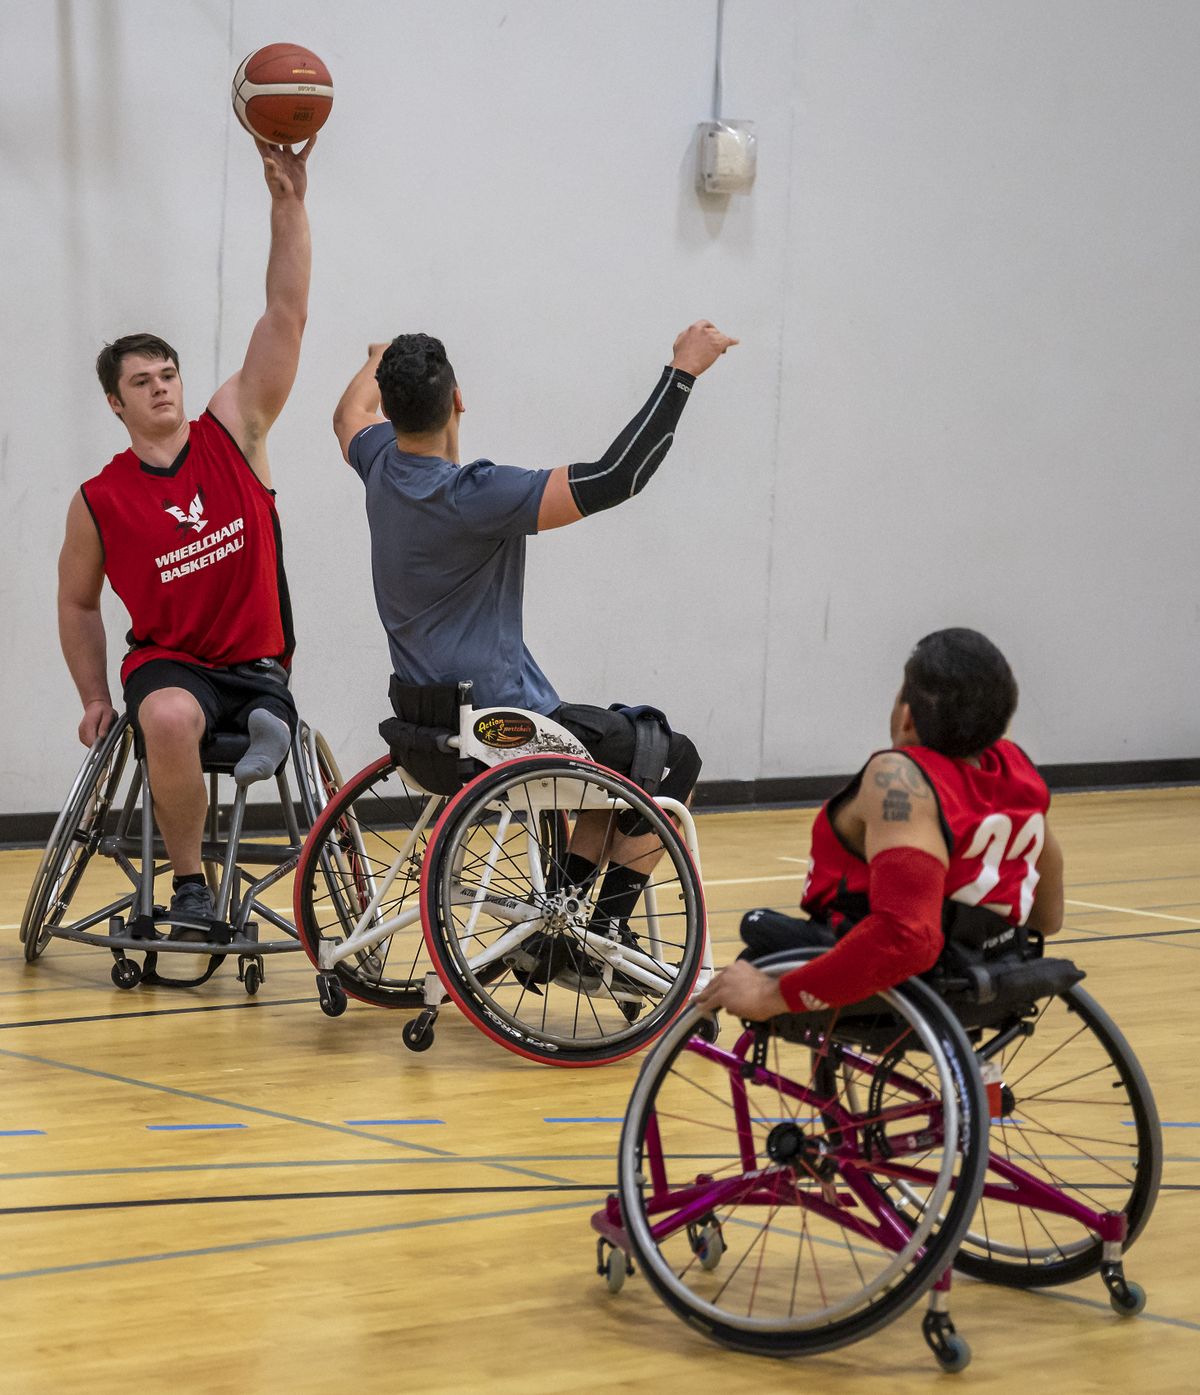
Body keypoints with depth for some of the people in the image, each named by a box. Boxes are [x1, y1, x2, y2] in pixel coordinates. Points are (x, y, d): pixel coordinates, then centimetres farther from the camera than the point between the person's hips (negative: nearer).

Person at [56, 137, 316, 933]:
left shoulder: (233, 434, 1)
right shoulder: (100, 502, 0)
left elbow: (287, 314, -7)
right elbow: (77, 604, 15)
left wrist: (289, 202, -16)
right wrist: (95, 698, 4)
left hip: (258, 664, 0)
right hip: (168, 662, 0)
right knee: (168, 719, -38)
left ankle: (270, 724, -2)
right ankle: (189, 882, -21)